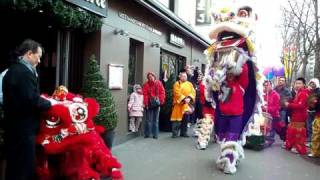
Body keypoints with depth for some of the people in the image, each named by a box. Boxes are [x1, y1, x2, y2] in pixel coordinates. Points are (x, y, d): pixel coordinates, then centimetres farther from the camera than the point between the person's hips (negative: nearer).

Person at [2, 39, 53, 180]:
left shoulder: (13, 70, 12)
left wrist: (41, 98, 10)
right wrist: (51, 103, -7)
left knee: (14, 166, 20)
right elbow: (33, 101, -23)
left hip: (14, 127, 10)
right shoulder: (24, 73, -20)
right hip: (23, 129, -10)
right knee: (24, 168, 2)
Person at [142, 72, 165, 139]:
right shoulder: (146, 84, 1)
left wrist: (161, 101, -6)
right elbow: (145, 94, -5)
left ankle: (155, 134, 12)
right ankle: (147, 134, 10)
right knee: (148, 119, 0)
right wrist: (146, 103, -13)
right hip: (149, 103, -1)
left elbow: (162, 92, 3)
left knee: (156, 120, 6)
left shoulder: (158, 83, 4)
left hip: (156, 103, 1)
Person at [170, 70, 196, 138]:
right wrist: (184, 99, -20)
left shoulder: (190, 84, 14)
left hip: (187, 104, 4)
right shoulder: (177, 84, 0)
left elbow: (193, 92, 3)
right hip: (179, 103, -4)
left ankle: (183, 132, 17)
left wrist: (189, 98, -14)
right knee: (177, 119, -5)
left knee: (186, 118, 6)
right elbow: (177, 93, -12)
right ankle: (175, 133, 1)